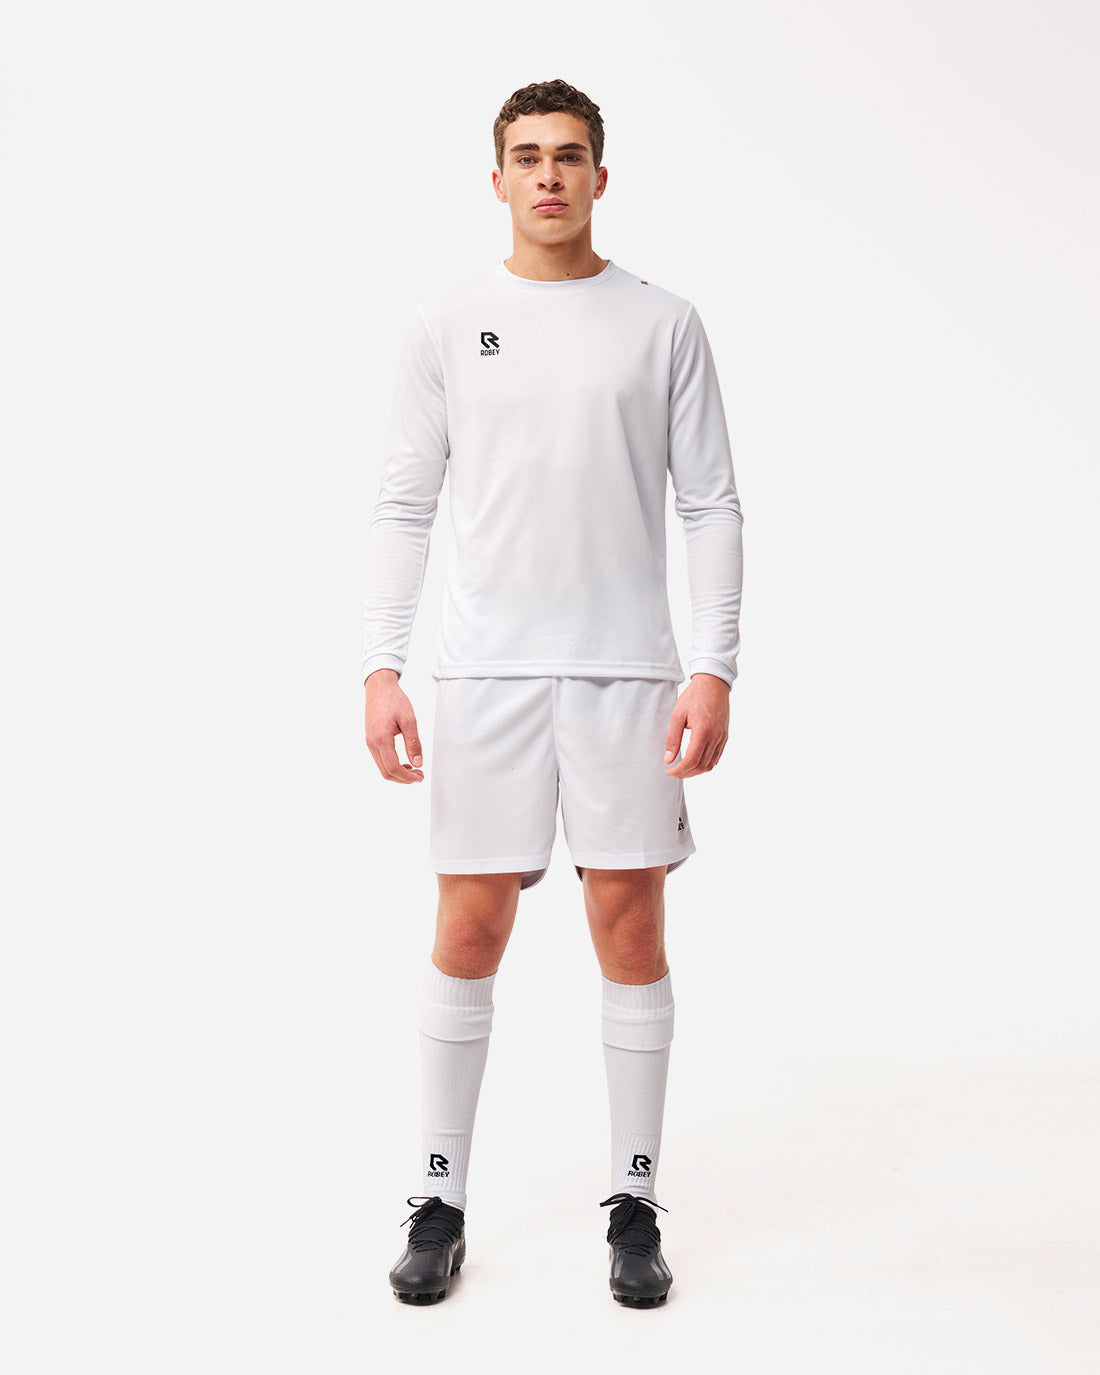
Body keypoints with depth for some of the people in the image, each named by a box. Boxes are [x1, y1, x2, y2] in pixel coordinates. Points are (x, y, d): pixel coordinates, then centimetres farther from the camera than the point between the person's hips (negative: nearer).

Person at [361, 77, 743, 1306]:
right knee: (469, 931, 4)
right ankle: (441, 1202, 20)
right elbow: (403, 508, 5)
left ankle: (635, 1205, 19)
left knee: (630, 930, 4)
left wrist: (714, 669, -8)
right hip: (485, 671, 0)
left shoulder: (663, 324, 6)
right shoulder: (445, 324, 7)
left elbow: (712, 508, 3)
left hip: (628, 673, 0)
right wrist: (380, 669, -5)